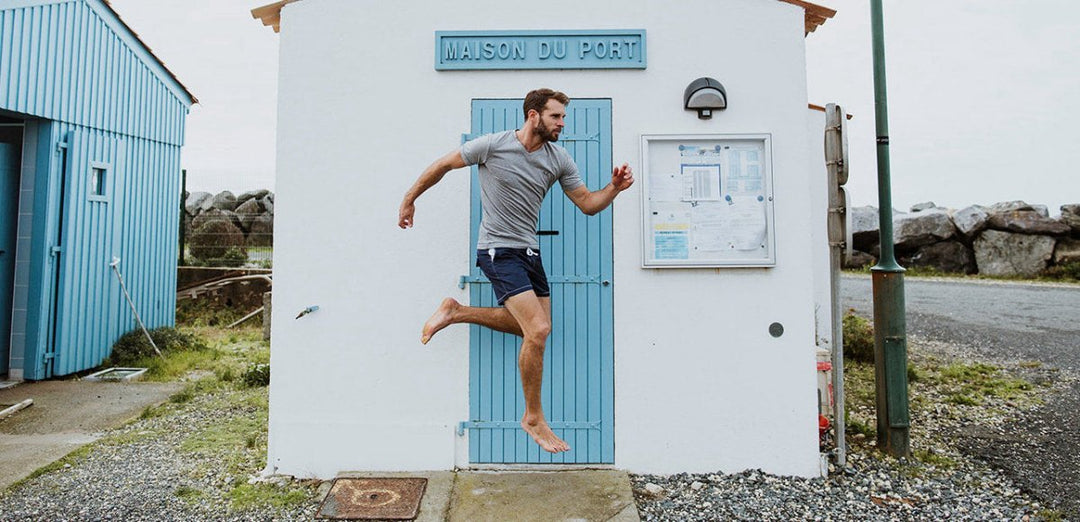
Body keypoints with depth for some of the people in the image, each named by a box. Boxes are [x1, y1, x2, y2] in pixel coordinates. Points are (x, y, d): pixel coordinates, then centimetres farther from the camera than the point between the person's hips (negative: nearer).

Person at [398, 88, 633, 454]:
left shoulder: (559, 159, 3)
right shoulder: (493, 145, -11)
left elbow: (588, 204, 5)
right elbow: (442, 166, 1)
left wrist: (614, 188, -14)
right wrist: (409, 200, 8)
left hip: (529, 252, 7)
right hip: (498, 251, -7)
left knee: (534, 328, 15)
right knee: (538, 330, -16)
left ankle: (457, 312, 27)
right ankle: (534, 419, 3)